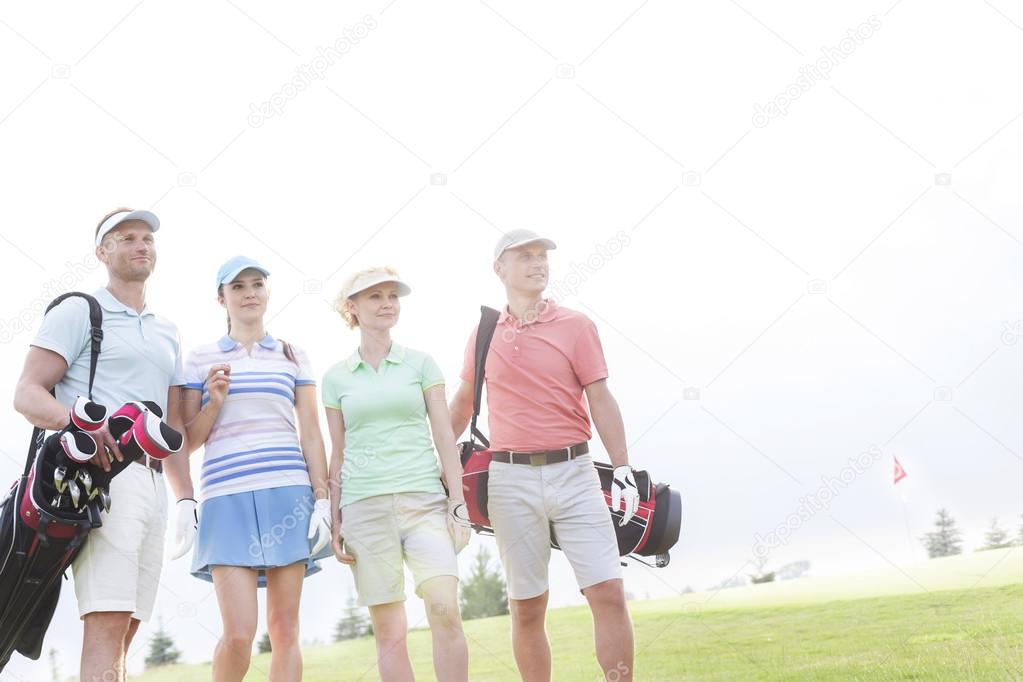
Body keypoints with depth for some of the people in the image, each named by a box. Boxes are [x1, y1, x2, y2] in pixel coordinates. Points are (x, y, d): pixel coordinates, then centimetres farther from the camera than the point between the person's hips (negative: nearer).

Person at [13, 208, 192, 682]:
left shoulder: (167, 333, 25)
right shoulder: (78, 312, 5)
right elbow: (27, 394, -5)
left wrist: (186, 498, 15)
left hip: (152, 482, 7)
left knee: (123, 629, 5)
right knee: (108, 623, -18)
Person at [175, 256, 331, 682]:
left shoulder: (293, 357, 14)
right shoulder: (201, 359, 11)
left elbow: (311, 433, 11)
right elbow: (188, 441, 11)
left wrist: (321, 499, 2)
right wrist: (214, 403, -6)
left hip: (288, 496, 2)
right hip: (228, 498, -1)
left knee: (284, 629, 1)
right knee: (239, 633, -10)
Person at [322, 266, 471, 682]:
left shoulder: (421, 363, 8)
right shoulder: (336, 377, 10)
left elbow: (445, 438, 5)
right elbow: (338, 454, 12)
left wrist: (458, 503, -1)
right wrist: (336, 522, 8)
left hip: (424, 499, -1)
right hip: (364, 506, 1)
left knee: (445, 609, -18)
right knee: (389, 632, 1)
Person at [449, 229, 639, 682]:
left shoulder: (575, 325, 4)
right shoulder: (483, 335, 10)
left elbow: (600, 399, -1)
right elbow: (463, 400, 22)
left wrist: (623, 468, -8)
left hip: (572, 473, -1)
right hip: (511, 479, 1)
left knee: (609, 593, -8)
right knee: (526, 608, 5)